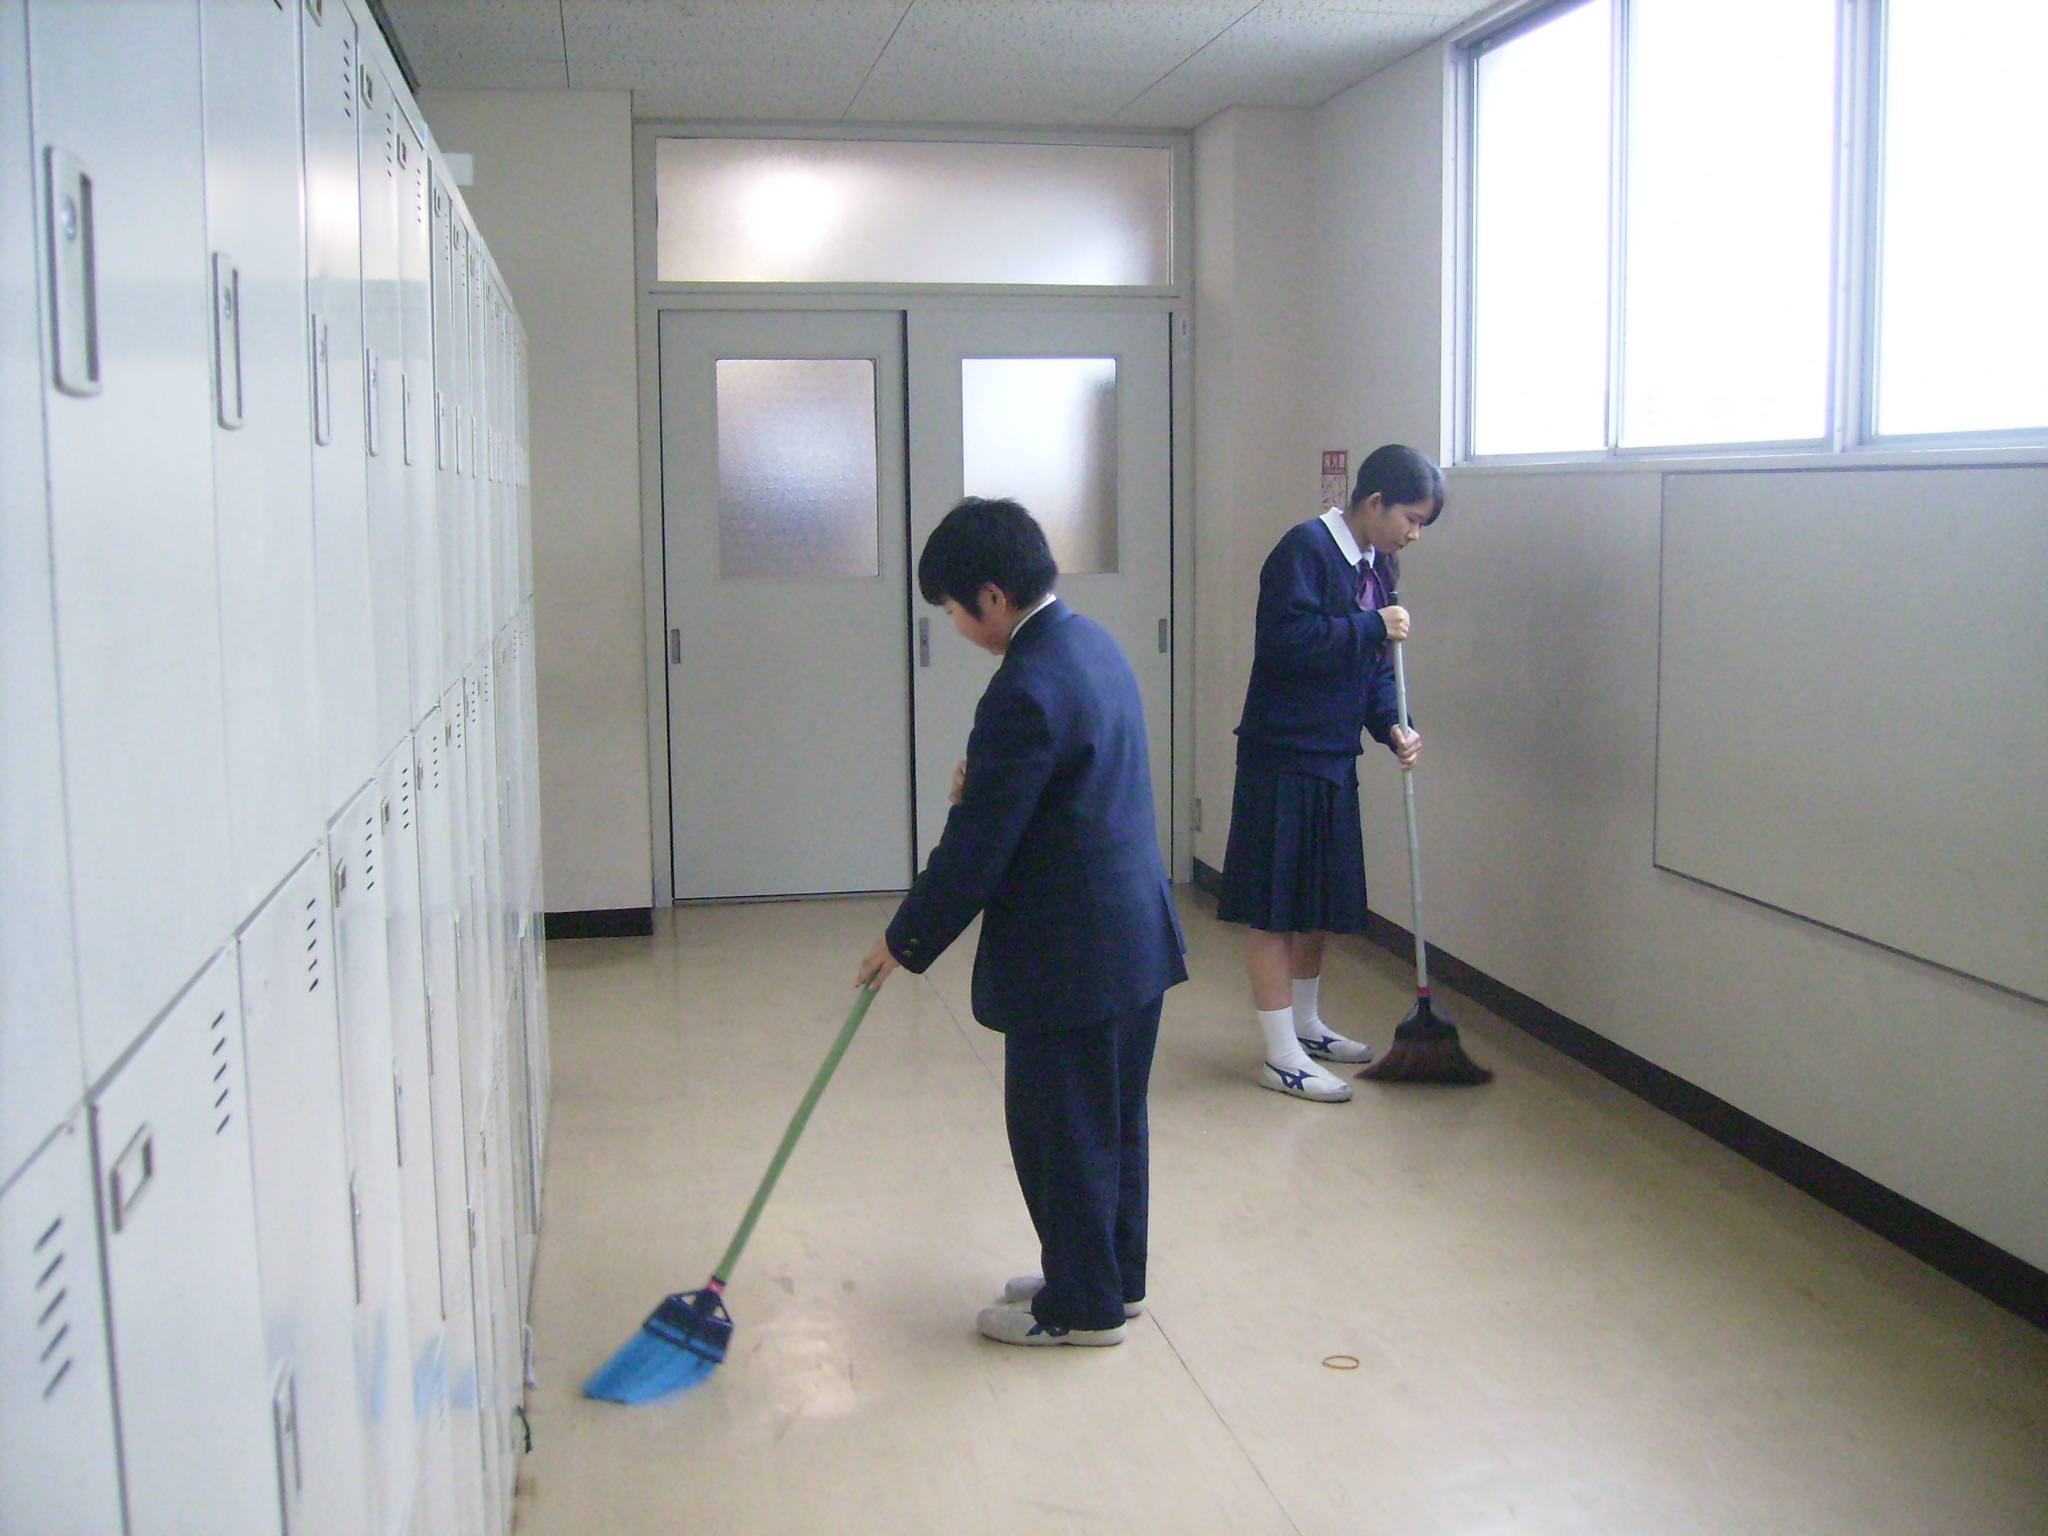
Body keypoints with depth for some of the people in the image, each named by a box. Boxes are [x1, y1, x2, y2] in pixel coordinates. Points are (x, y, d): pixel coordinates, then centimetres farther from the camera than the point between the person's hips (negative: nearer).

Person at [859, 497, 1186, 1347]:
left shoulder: (1025, 690, -24)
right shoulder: (1092, 641, 7)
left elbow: (977, 848, -20)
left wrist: (905, 941, -8)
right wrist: (982, 774, 9)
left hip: (1069, 954, -10)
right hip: (1136, 929, 10)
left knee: (1059, 1127, 6)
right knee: (1113, 1117, 20)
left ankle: (1082, 1305, 19)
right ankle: (1115, 1275, 34)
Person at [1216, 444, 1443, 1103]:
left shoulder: (1374, 566, 12)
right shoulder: (1306, 548, -15)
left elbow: (1373, 661, 14)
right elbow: (1285, 639, -25)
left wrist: (1391, 726, -2)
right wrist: (1372, 627, -20)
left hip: (1333, 758, 9)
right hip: (1282, 757, -9)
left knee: (1321, 901, 18)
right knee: (1275, 907, -1)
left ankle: (1305, 1025, 34)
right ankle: (1281, 1056, 5)